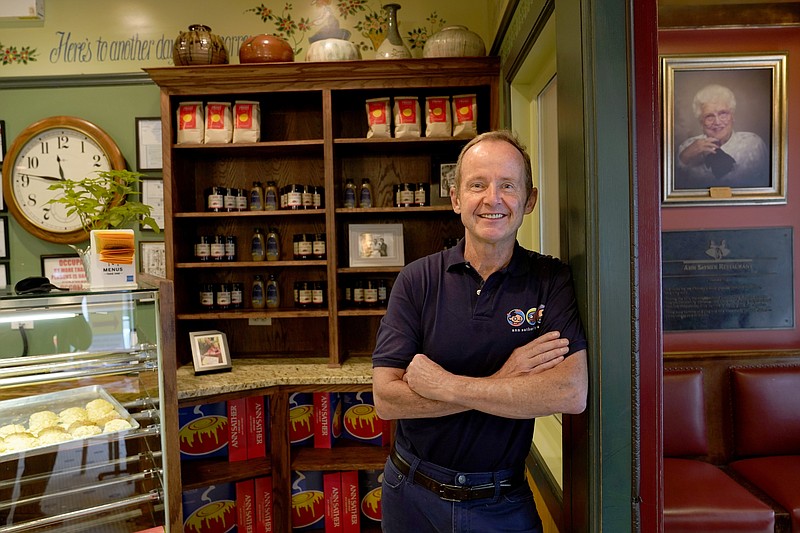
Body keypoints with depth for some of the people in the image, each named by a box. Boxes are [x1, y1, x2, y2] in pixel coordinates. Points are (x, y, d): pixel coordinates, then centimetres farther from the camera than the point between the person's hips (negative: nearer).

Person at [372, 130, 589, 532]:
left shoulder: (551, 280, -10)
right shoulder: (417, 280, -10)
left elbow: (572, 393, -24)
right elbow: (387, 400, -17)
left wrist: (444, 385, -23)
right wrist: (502, 383, -22)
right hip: (413, 497, 1)